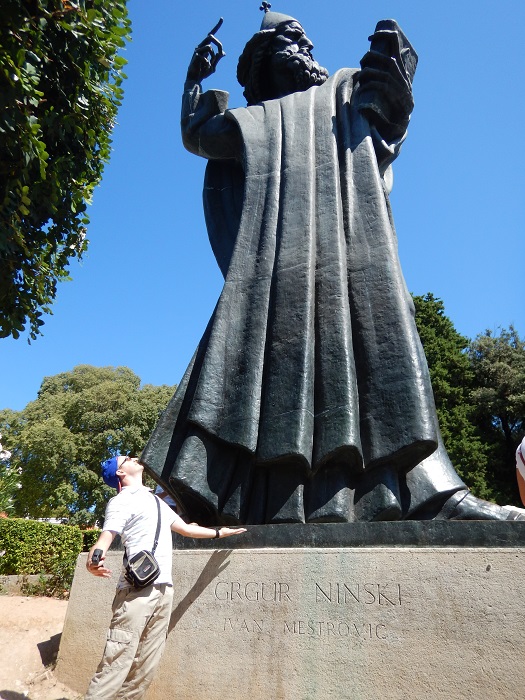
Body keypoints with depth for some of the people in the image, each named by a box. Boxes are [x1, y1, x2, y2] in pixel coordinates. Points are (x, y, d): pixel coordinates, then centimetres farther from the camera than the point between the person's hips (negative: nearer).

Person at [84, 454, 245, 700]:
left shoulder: (156, 500, 23)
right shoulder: (120, 502, -1)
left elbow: (184, 528, 31)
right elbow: (103, 540, -16)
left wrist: (219, 532, 33)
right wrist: (93, 562, -37)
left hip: (164, 589, 7)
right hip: (137, 589, -7)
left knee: (146, 664, 6)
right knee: (118, 659, -10)